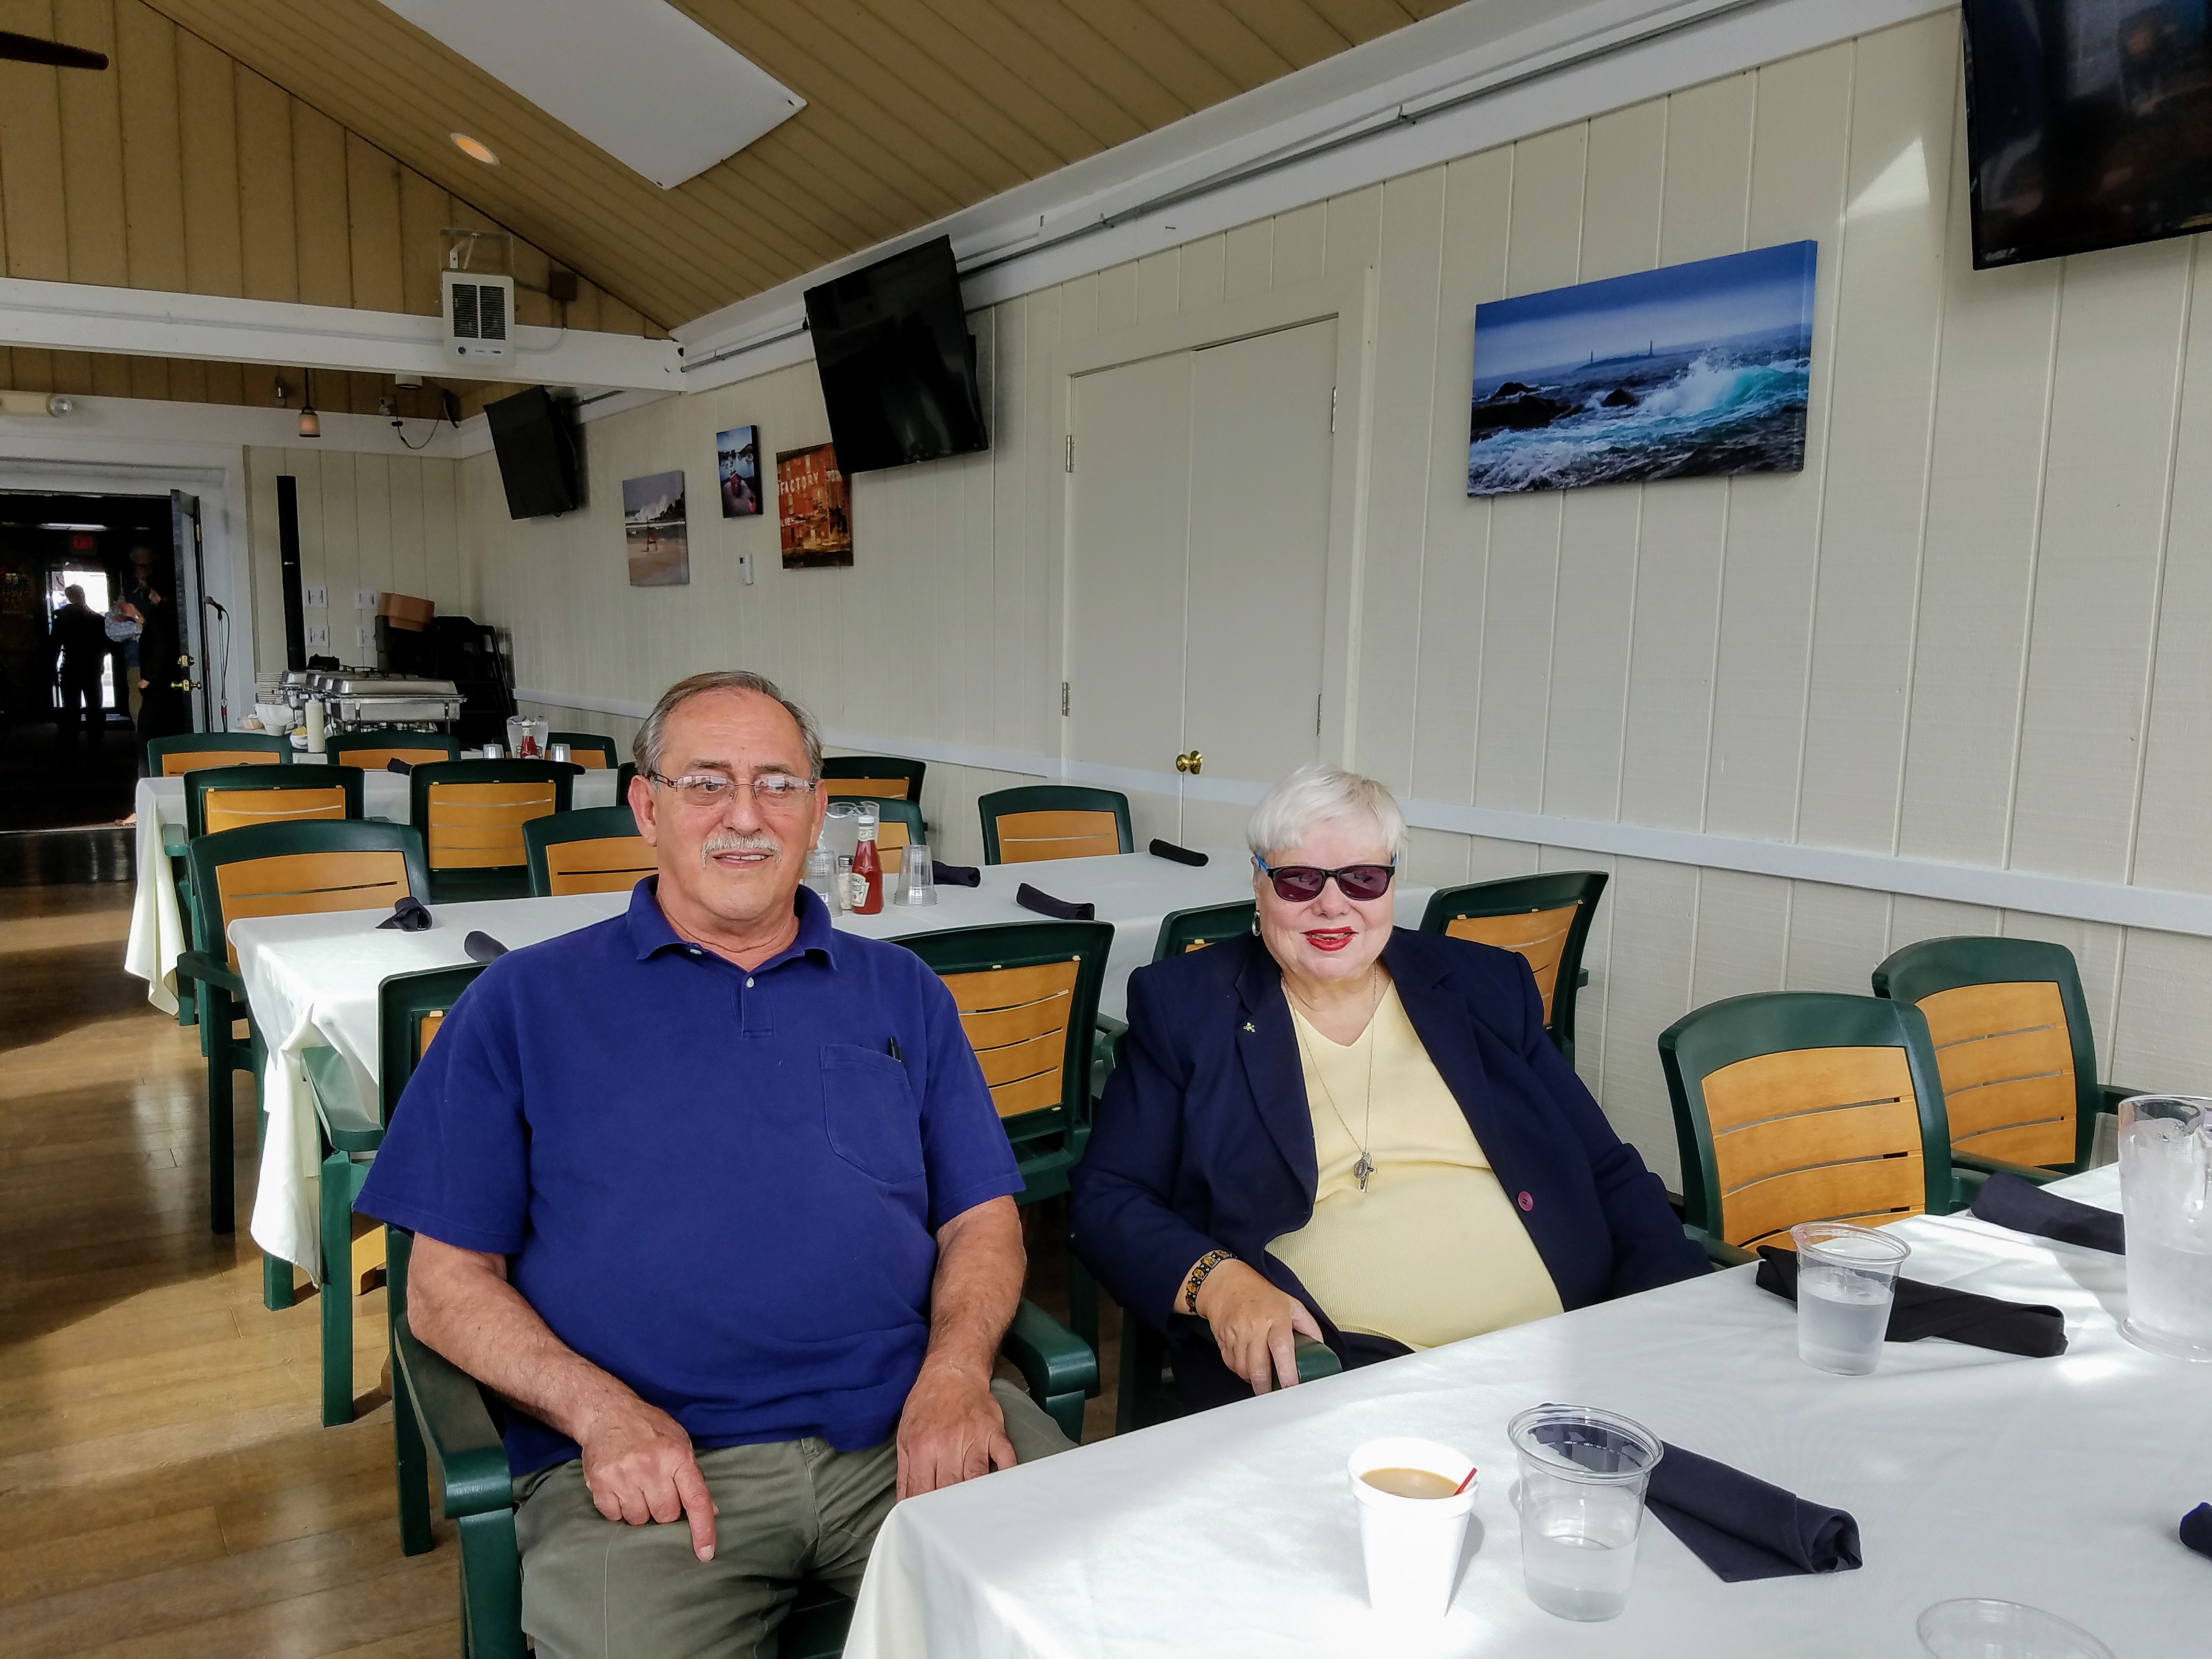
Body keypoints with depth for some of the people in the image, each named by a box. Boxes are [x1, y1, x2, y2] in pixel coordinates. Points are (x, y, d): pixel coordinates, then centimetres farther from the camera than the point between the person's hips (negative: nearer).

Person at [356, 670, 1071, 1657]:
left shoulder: (901, 993, 17)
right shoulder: (527, 1002, 9)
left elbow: (982, 1219, 12)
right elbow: (446, 1282, 5)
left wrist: (956, 1367, -8)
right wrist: (601, 1411, -11)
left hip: (909, 1434, 2)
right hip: (646, 1463, -1)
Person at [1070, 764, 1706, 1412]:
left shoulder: (1488, 988, 16)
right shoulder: (1184, 1006, 9)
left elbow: (1608, 1175, 17)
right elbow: (1104, 1198, 6)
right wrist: (1216, 1280, -13)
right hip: (1326, 1378, -3)